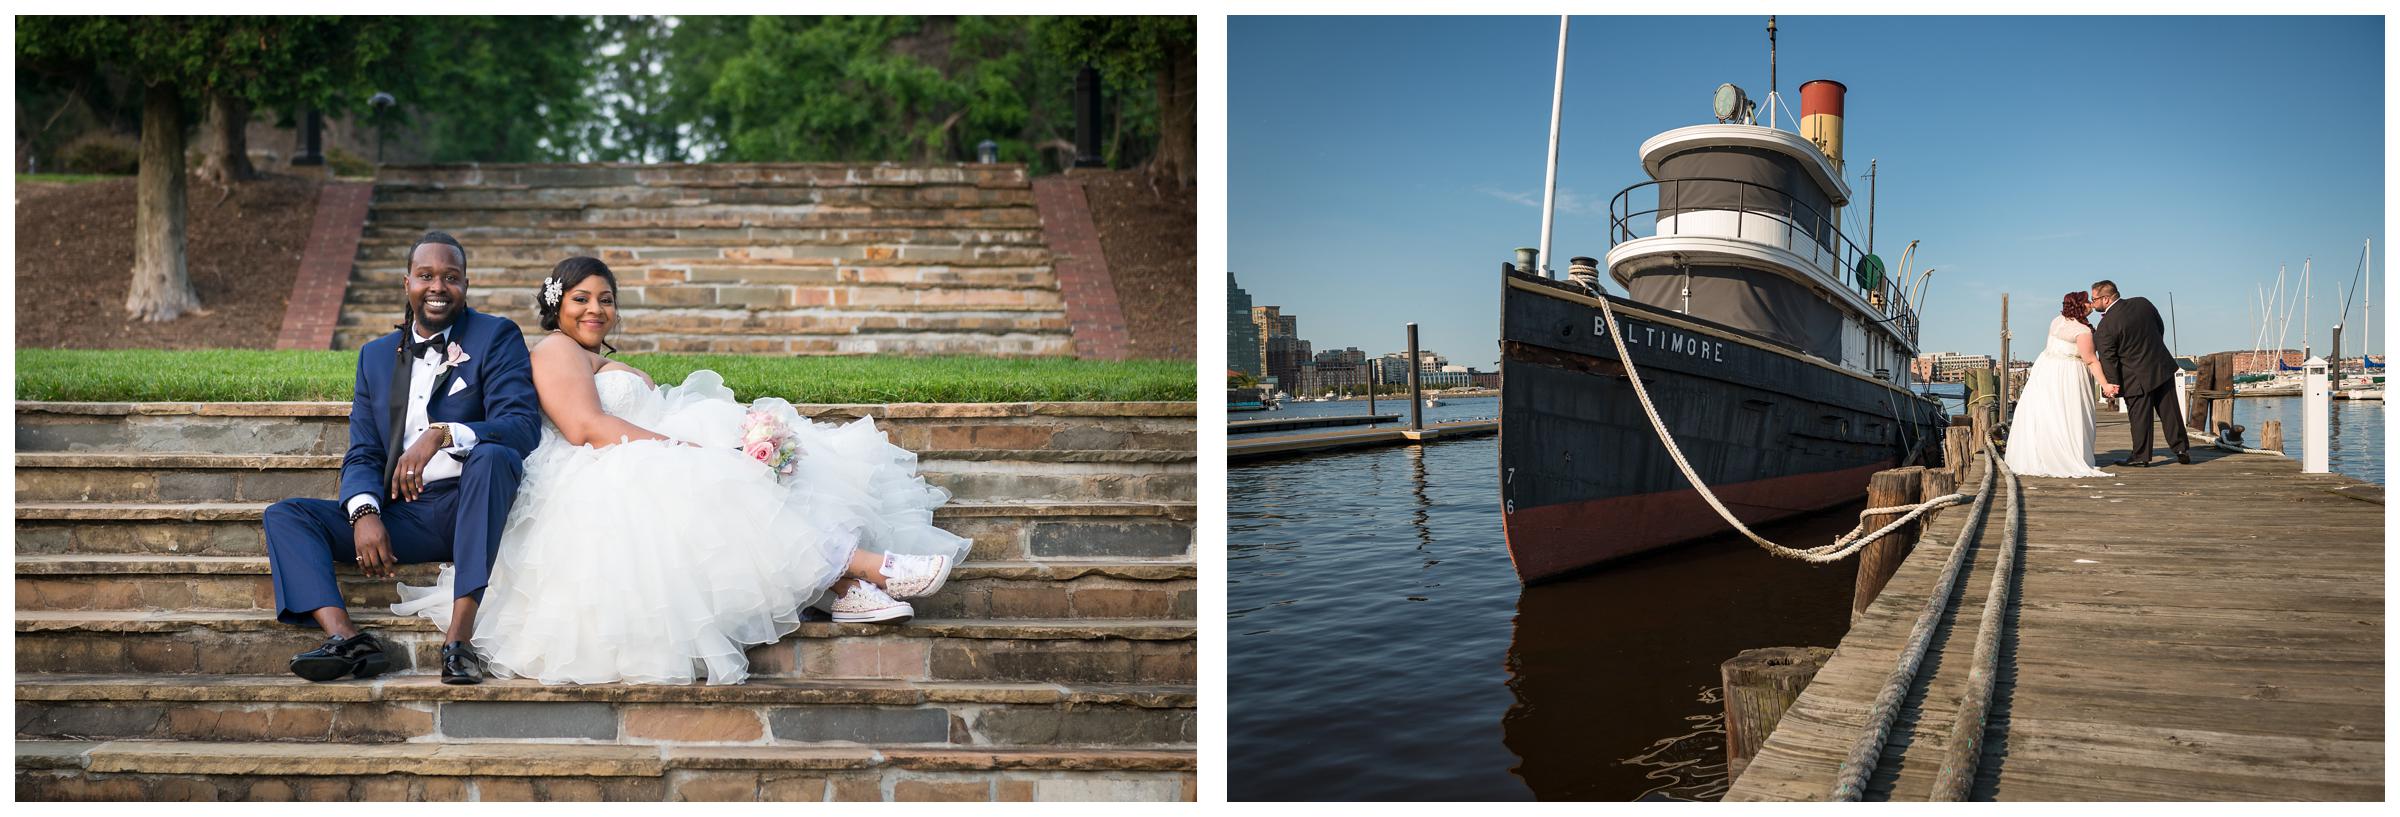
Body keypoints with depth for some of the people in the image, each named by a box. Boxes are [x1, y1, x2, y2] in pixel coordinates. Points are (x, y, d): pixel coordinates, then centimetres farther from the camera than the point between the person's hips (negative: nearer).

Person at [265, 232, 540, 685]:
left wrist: (442, 434, -29)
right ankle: (346, 638, -31)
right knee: (283, 515, -8)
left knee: (492, 456, -36)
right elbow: (363, 455, 11)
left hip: (471, 506, -5)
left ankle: (458, 638, -39)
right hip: (402, 516, 5)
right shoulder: (375, 355, 17)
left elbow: (523, 426, -13)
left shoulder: (497, 337, 3)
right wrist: (365, 513, -11)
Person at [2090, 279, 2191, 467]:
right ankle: (2182, 450, 19)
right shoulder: (2142, 303, -1)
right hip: (2162, 366, 6)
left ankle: (2140, 456, 12)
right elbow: (2160, 327, 13)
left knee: (2139, 417, 4)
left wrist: (2112, 382, -9)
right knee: (2169, 412, 13)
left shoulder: (2106, 327, -20)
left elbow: (2108, 358, -16)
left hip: (2137, 378, -6)